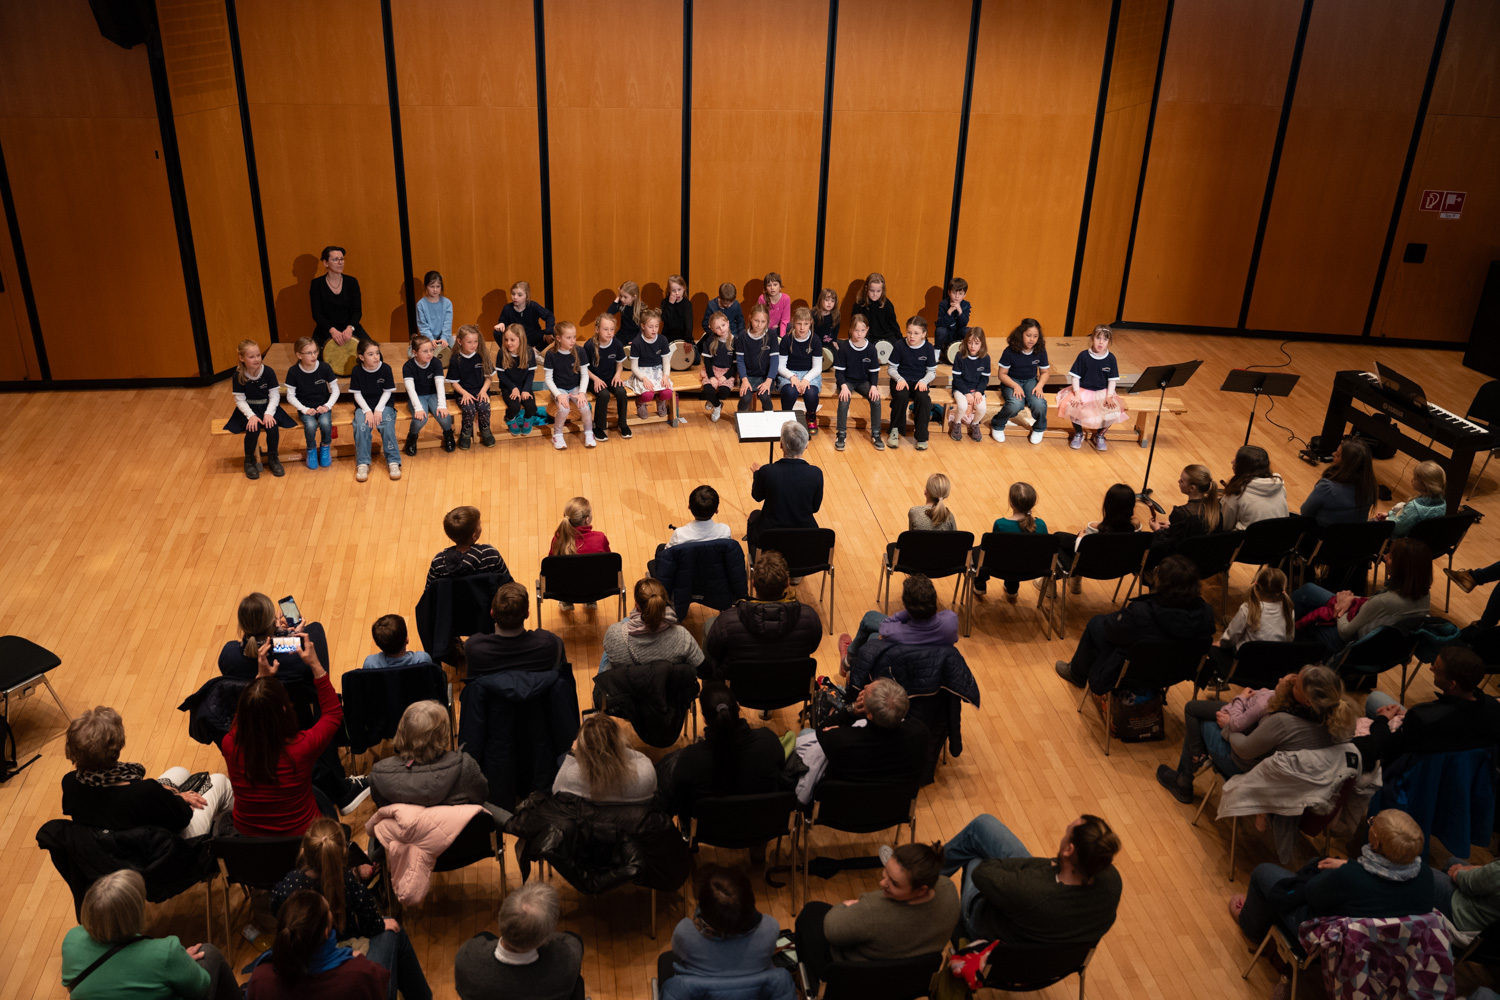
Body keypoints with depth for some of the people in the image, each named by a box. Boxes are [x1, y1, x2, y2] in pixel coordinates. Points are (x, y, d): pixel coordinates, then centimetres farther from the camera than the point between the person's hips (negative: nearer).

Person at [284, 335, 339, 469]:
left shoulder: (324, 367, -8)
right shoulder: (293, 372, -9)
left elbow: (335, 391, -1)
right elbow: (290, 396, -3)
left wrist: (327, 406, -14)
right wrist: (304, 409, -16)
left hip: (323, 406, 0)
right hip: (305, 408, 0)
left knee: (325, 423, -31)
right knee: (311, 425, -31)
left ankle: (325, 447, 1)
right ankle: (311, 450, 0)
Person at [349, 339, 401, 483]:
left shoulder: (385, 368, -5)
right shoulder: (357, 370, -4)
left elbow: (387, 392, -3)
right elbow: (357, 394, -3)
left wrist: (378, 410, -15)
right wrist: (367, 411, -16)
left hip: (383, 405, 0)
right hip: (364, 406, 0)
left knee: (387, 425, -29)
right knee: (361, 426, -28)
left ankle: (393, 462, -23)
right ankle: (363, 464, -24)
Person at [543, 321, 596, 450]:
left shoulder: (579, 352, -6)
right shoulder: (551, 354, -11)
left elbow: (584, 374, 0)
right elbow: (548, 378, -7)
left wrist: (582, 392, -14)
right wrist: (558, 395, -19)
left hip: (576, 387, 2)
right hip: (559, 388, -2)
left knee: (584, 406, -25)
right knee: (564, 409, -29)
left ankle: (588, 433, 2)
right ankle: (557, 435, -3)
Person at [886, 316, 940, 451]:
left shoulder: (928, 348, 0)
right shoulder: (900, 346, -3)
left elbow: (932, 371, 5)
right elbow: (892, 368, 3)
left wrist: (924, 381, -15)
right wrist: (899, 379, -16)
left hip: (919, 382, 1)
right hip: (901, 380, -1)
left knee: (924, 398, -33)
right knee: (901, 396, -35)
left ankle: (921, 436, -18)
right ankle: (895, 431, -14)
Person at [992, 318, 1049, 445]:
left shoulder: (1040, 351, -5)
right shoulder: (1010, 351, -14)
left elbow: (1044, 372, 9)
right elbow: (1002, 374, -7)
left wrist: (1040, 385, -11)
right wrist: (1015, 386, -22)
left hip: (1031, 381, 3)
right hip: (1011, 382, -3)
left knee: (1040, 404, -29)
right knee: (1015, 404, -35)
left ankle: (1039, 429, 4)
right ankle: (997, 426, -4)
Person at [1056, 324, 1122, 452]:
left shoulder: (1111, 359, -1)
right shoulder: (1084, 356, -6)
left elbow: (1112, 380, 2)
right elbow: (1075, 376, -4)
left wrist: (1109, 397, -12)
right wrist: (1077, 394, -16)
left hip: (1102, 392, 2)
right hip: (1083, 390, -2)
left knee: (1113, 411, -23)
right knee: (1074, 407, -30)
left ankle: (1099, 435, 9)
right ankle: (1078, 433, 1)